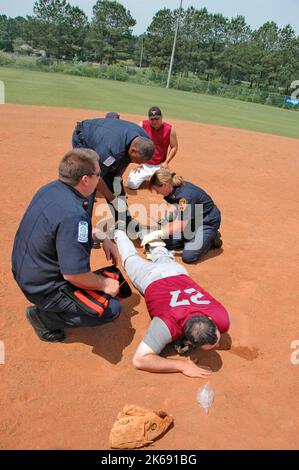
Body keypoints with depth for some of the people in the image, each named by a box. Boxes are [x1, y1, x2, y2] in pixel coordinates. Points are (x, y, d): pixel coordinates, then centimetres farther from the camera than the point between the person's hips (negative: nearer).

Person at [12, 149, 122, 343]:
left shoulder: (51, 188, -4)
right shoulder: (73, 215, -32)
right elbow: (74, 275, -31)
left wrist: (103, 237, 5)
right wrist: (104, 285, -13)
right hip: (43, 288, -8)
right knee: (113, 309, -3)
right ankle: (45, 317, 1)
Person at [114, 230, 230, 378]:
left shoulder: (221, 317, -38)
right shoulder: (169, 324, -49)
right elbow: (139, 359, -48)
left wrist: (211, 338, -30)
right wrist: (181, 365, -50)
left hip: (178, 272, 1)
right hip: (152, 279, -1)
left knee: (164, 260, 40)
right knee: (131, 258, 32)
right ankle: (119, 235, 59)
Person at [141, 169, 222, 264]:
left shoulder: (186, 195, -32)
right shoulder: (173, 189, -6)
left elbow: (181, 225, -32)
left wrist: (157, 234, -30)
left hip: (208, 222, -8)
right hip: (192, 220, 8)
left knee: (188, 256, -18)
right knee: (167, 242, -4)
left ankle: (211, 238, 4)